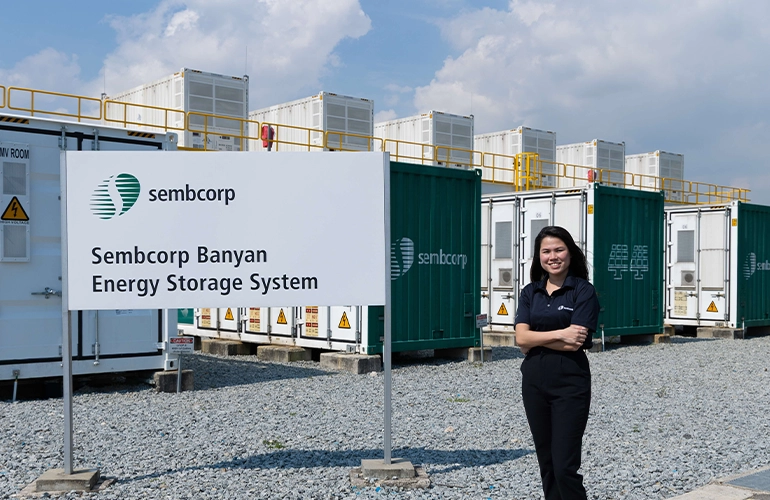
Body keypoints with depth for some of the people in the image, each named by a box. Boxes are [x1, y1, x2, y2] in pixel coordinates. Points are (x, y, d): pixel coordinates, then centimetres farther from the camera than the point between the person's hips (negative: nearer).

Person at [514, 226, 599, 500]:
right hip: (534, 382, 5)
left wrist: (536, 339, -6)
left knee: (565, 466, -6)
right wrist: (558, 334, -16)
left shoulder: (583, 291, -5)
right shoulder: (530, 293, 8)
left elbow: (574, 343, -15)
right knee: (547, 463, 12)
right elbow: (521, 338, -4)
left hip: (570, 384, -5)